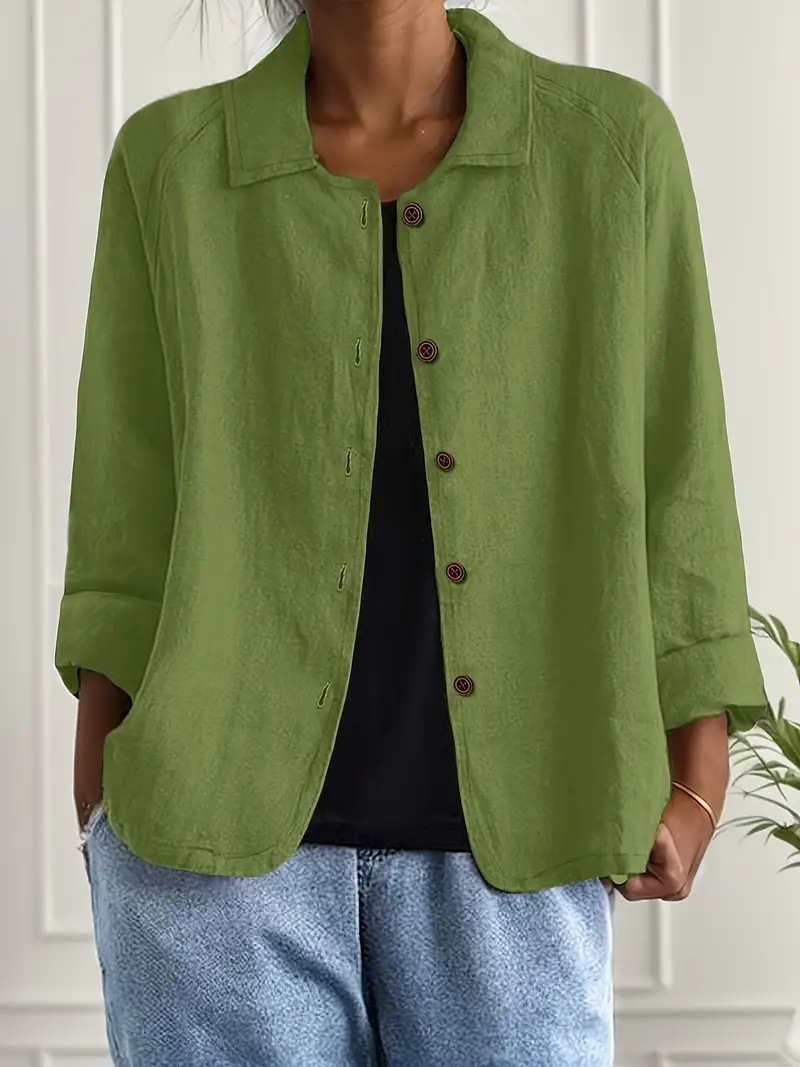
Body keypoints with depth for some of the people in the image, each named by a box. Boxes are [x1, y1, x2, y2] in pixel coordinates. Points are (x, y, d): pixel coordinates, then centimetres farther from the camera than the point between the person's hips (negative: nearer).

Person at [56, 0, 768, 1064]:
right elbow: (131, 526, 3)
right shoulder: (171, 162, 1)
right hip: (225, 823, 0)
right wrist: (104, 835, 0)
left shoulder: (615, 142, 1)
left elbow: (673, 490, 3)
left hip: (502, 843, 1)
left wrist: (697, 793, -3)